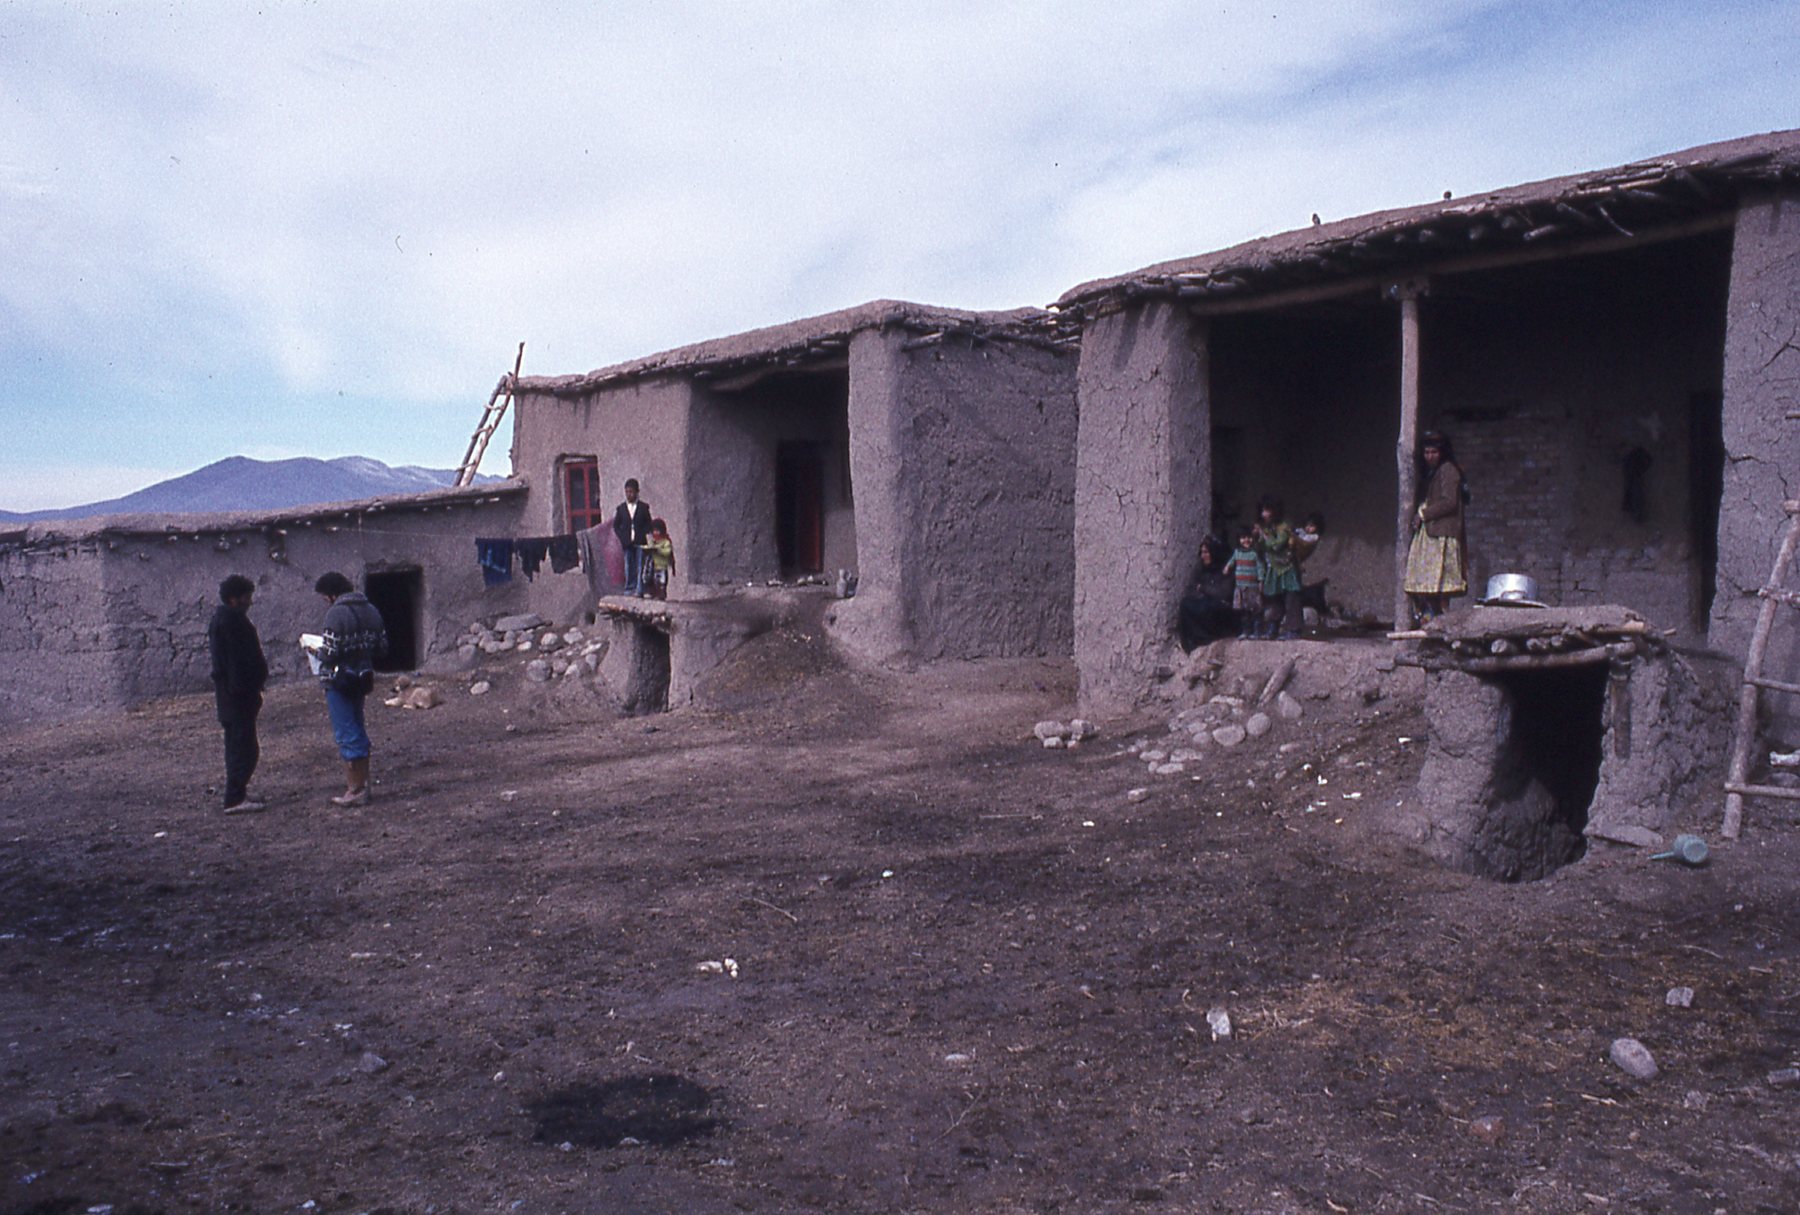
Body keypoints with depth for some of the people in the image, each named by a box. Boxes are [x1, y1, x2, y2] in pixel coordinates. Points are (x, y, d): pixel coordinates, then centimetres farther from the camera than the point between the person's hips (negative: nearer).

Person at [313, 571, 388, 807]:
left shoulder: (336, 613, -17)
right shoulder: (370, 610, 7)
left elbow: (330, 653, -20)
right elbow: (382, 647, 8)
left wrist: (317, 652, 0)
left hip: (339, 680, -8)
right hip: (362, 678, 8)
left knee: (347, 734, -2)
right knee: (357, 731, 18)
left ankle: (356, 790, 2)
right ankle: (362, 783, 25)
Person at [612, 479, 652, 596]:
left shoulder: (644, 507, 5)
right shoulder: (621, 508, 8)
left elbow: (648, 524, 6)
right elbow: (616, 525, 11)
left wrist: (646, 535, -7)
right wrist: (622, 538, -1)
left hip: (640, 542, -2)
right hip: (627, 543, 2)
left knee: (640, 566, -4)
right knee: (628, 566, 2)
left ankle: (639, 589, -3)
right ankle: (630, 588, 7)